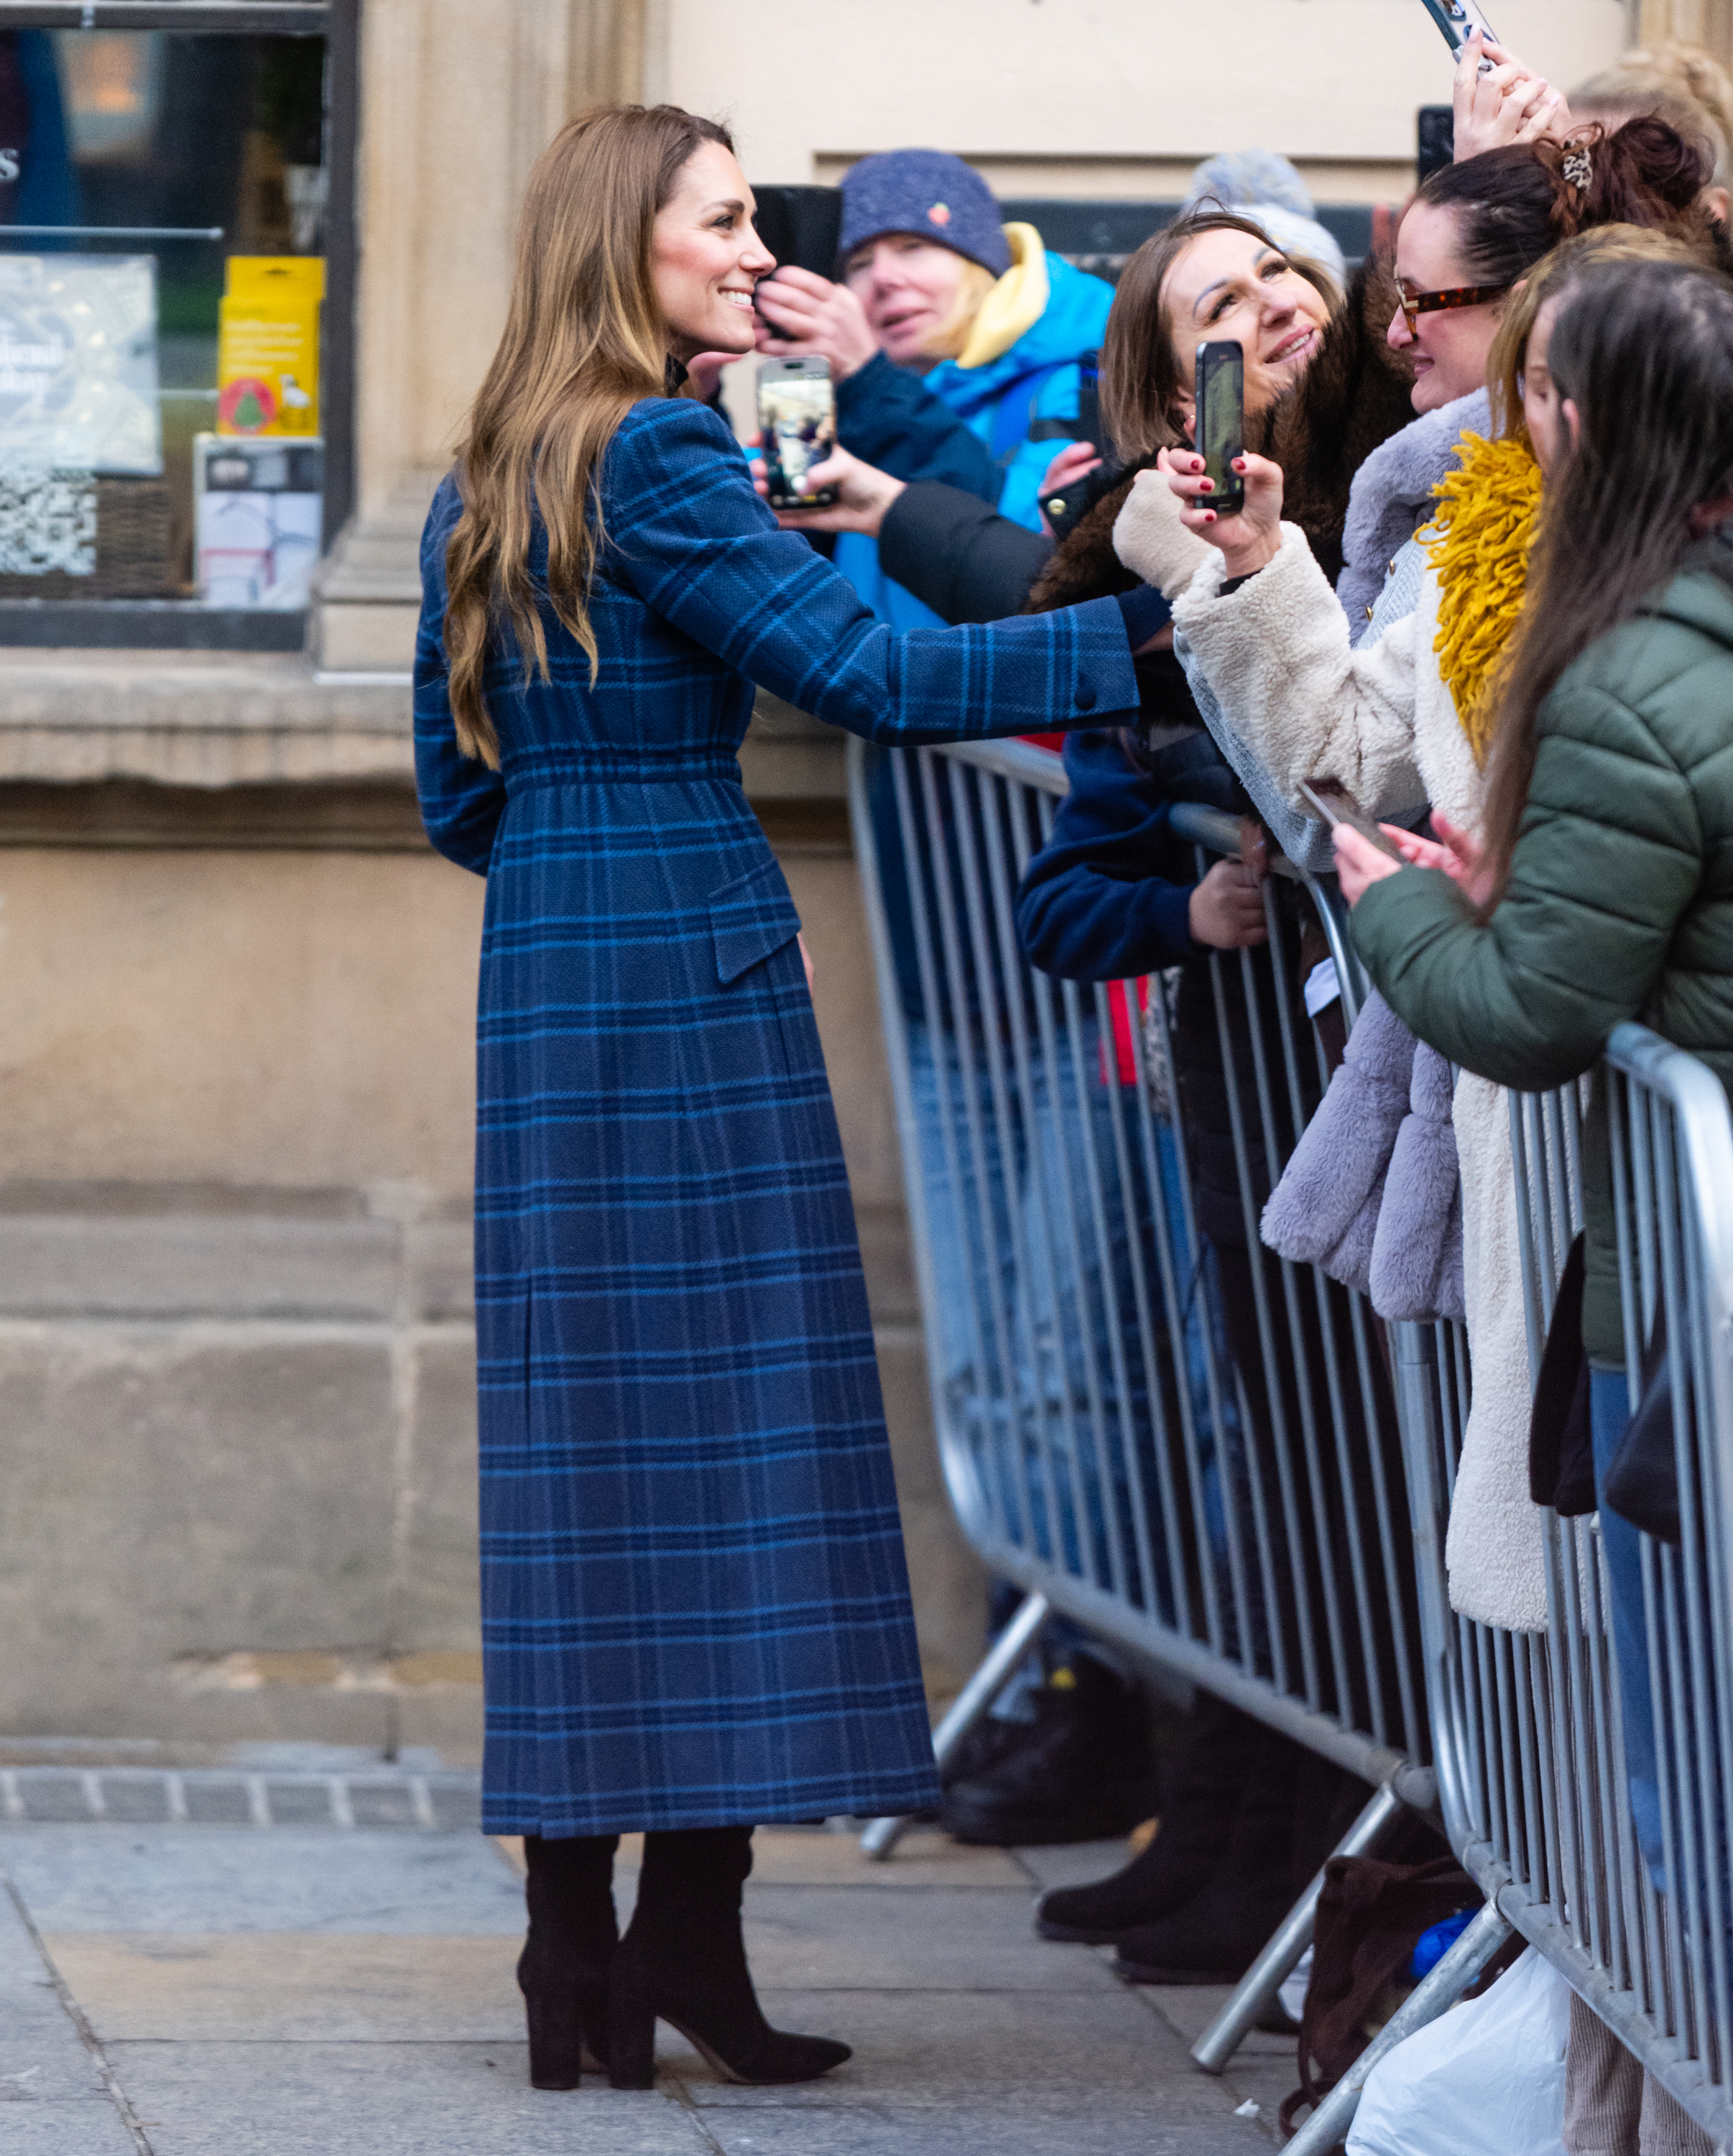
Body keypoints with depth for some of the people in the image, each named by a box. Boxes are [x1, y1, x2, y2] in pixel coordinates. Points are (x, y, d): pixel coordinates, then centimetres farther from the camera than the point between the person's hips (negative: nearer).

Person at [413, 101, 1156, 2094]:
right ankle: (686, 1929, -8)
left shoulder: (482, 491, 14)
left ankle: (573, 1947, 6)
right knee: (732, 1418, -5)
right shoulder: (663, 460, -10)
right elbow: (877, 674, -18)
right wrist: (1147, 626, -20)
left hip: (539, 982, 8)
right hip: (696, 974, -8)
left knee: (577, 1433, 7)